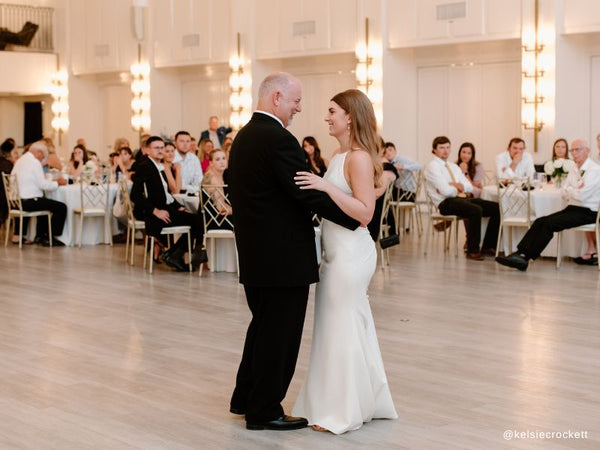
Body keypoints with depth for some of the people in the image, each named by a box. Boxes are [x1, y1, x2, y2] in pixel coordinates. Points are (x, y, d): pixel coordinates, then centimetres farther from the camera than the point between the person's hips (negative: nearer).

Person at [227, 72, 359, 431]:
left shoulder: (243, 137, 12)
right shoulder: (278, 139, -19)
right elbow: (310, 194, -22)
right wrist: (356, 218, -13)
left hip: (255, 253, 10)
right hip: (283, 257, -10)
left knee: (264, 327, 21)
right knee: (280, 333, 2)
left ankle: (246, 398, 31)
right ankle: (264, 412, 12)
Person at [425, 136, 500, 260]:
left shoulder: (454, 167, 24)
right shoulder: (432, 167, -3)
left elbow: (469, 187, 15)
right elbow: (446, 191, -15)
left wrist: (459, 185, -6)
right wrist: (459, 188, 4)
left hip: (462, 199, 8)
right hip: (446, 203, -8)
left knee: (497, 208, -6)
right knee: (476, 210, -35)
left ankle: (488, 246, -1)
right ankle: (472, 251, -27)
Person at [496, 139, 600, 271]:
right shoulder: (574, 170, 19)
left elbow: (581, 195, -20)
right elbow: (565, 192, 11)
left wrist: (571, 190, 0)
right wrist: (576, 190, -8)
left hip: (587, 212, -8)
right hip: (573, 208, 8)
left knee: (549, 223, -24)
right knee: (540, 221, -13)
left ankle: (525, 258, -24)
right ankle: (520, 253, -23)